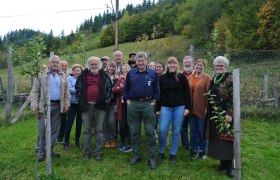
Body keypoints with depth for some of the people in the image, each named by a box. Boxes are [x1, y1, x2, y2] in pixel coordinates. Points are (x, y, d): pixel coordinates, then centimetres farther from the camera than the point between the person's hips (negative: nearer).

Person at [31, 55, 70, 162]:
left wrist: (67, 104, 5)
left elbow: (66, 92, 13)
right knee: (42, 129, 0)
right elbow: (35, 92, -3)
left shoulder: (63, 76, 11)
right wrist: (34, 106, -10)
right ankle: (40, 151, 11)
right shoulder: (41, 75, -1)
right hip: (45, 105, -4)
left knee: (54, 129, 9)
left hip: (57, 106, 4)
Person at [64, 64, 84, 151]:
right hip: (72, 103, -2)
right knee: (69, 122, -1)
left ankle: (77, 141, 24)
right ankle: (66, 142, 11)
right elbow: (69, 89, -10)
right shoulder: (70, 79, 1)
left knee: (79, 122, 10)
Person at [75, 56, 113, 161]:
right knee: (87, 131, 7)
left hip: (100, 106, 0)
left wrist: (106, 100, 2)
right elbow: (77, 88, 14)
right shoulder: (83, 76, 7)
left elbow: (110, 89, 11)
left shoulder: (104, 76, 7)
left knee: (99, 130, 4)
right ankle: (87, 152, 18)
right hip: (86, 106, 1)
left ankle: (98, 152, 14)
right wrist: (80, 100, 6)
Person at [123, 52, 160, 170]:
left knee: (150, 131, 0)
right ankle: (136, 155, 23)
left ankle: (151, 158, 10)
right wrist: (127, 100, 3)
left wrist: (153, 101, -2)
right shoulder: (131, 73, 7)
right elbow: (125, 88, 12)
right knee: (134, 131, 9)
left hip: (147, 104, -2)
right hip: (133, 105, 2)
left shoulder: (153, 73, 4)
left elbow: (156, 90, 6)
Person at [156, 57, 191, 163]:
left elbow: (187, 93, 2)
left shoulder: (182, 77, 2)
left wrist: (187, 107, -4)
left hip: (179, 107, 0)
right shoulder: (162, 78, 5)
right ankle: (161, 152, 14)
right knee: (162, 130, -7)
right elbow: (159, 94, 7)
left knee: (176, 131, 5)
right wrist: (158, 109, 5)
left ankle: (173, 154, 19)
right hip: (166, 107, 1)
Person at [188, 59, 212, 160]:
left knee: (202, 131, 6)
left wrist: (207, 107, -13)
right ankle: (193, 150, 26)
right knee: (193, 130, 13)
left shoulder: (207, 78, -5)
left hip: (202, 109, -4)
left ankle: (202, 151, 22)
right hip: (191, 108, 4)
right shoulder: (189, 78, 9)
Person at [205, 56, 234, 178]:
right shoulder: (213, 80, 13)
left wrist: (230, 113, -20)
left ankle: (229, 165, 6)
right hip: (214, 114, 7)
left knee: (226, 137, -5)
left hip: (225, 114, -7)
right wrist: (209, 112, 16)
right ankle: (222, 162, 21)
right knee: (217, 138, 9)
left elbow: (233, 97, -14)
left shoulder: (230, 78, -8)